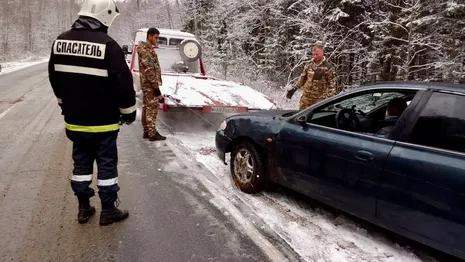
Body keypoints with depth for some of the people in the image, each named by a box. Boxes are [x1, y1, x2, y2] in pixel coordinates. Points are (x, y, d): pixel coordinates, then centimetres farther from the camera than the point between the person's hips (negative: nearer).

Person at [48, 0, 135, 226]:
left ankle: (84, 208, 29)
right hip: (103, 122, -6)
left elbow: (55, 78, 16)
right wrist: (128, 111, -3)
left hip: (74, 120, 6)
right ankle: (108, 210, 20)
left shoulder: (60, 41, 5)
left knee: (81, 163, 18)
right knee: (106, 165, 7)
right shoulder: (107, 45, -17)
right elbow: (123, 84, -17)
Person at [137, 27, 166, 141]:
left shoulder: (147, 49, 18)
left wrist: (156, 85, 20)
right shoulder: (146, 50, -14)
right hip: (150, 85, -10)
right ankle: (152, 133, -3)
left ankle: (146, 131, 19)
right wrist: (156, 87, -21)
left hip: (147, 84, 10)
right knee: (152, 108, -7)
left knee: (146, 107, 12)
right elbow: (149, 71, -21)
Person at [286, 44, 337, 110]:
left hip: (319, 98, -4)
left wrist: (330, 97, -14)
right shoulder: (309, 65, 6)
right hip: (306, 96, 5)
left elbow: (332, 83, -8)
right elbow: (302, 77, 15)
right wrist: (294, 88, 12)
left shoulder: (328, 67, -8)